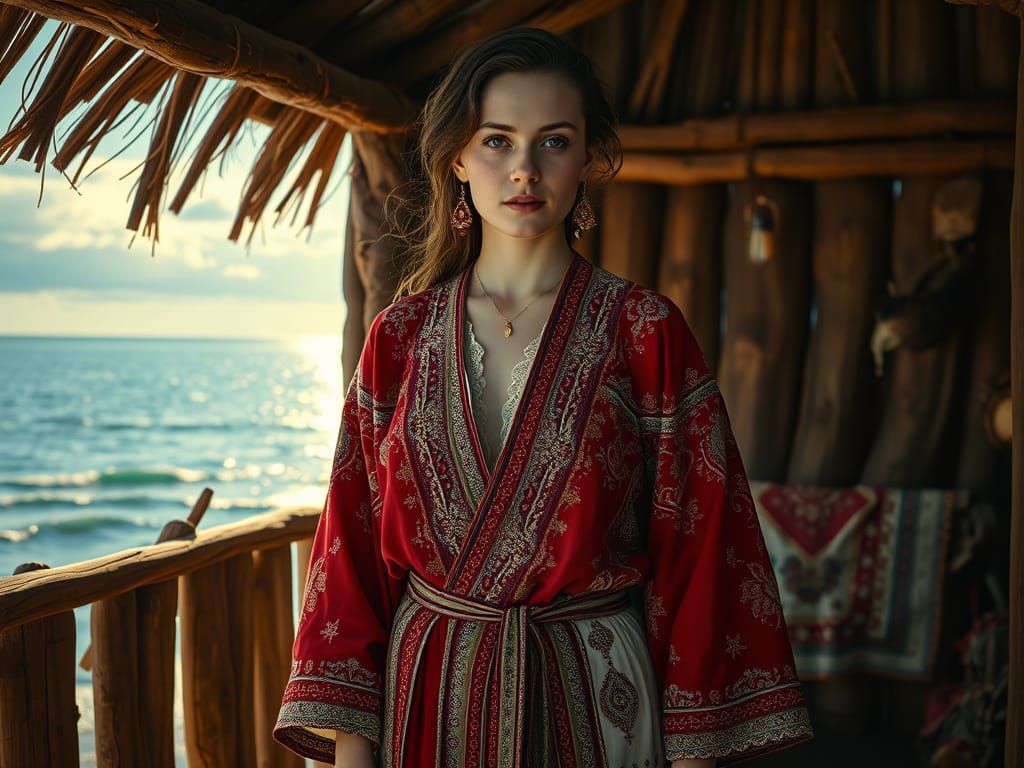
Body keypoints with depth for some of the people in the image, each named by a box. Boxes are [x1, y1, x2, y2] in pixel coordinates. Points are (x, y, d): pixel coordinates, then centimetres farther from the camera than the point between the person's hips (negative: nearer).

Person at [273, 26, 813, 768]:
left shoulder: (647, 330, -6)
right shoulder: (401, 334, 0)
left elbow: (697, 541, -7)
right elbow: (354, 539, 0)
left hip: (591, 701, -2)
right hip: (428, 700, 2)